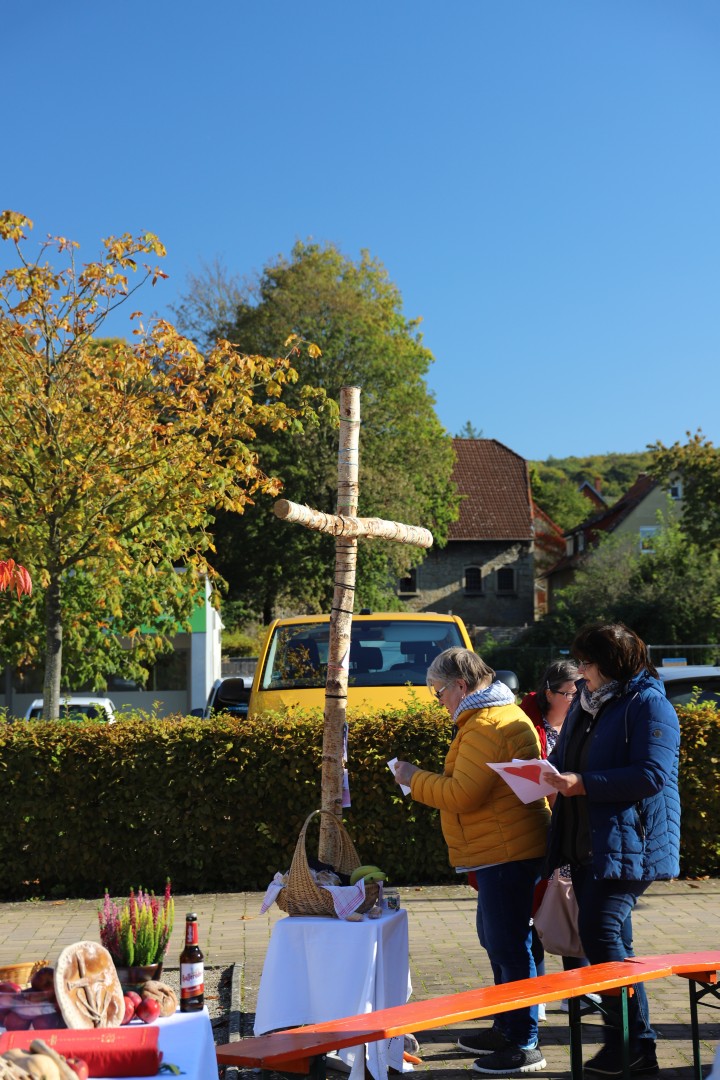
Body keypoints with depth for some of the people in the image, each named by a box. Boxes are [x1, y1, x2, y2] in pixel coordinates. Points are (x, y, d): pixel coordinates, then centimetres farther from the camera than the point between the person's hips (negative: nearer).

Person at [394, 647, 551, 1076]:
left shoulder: (486, 727, -19)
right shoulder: (504, 713, 17)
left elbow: (463, 795, -22)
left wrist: (415, 778, -10)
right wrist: (426, 779, 15)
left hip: (507, 851, -11)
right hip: (507, 848, 11)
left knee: (508, 944, -4)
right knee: (496, 938, 20)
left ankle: (524, 1045, 3)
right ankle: (506, 1028, 32)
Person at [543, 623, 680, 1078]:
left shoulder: (648, 704, -11)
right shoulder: (587, 703, 15)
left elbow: (652, 775, -20)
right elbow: (566, 757, 23)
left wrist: (584, 783, -24)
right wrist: (551, 773, -1)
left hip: (628, 845, -9)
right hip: (587, 842, 9)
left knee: (601, 931, -15)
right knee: (609, 938, 12)